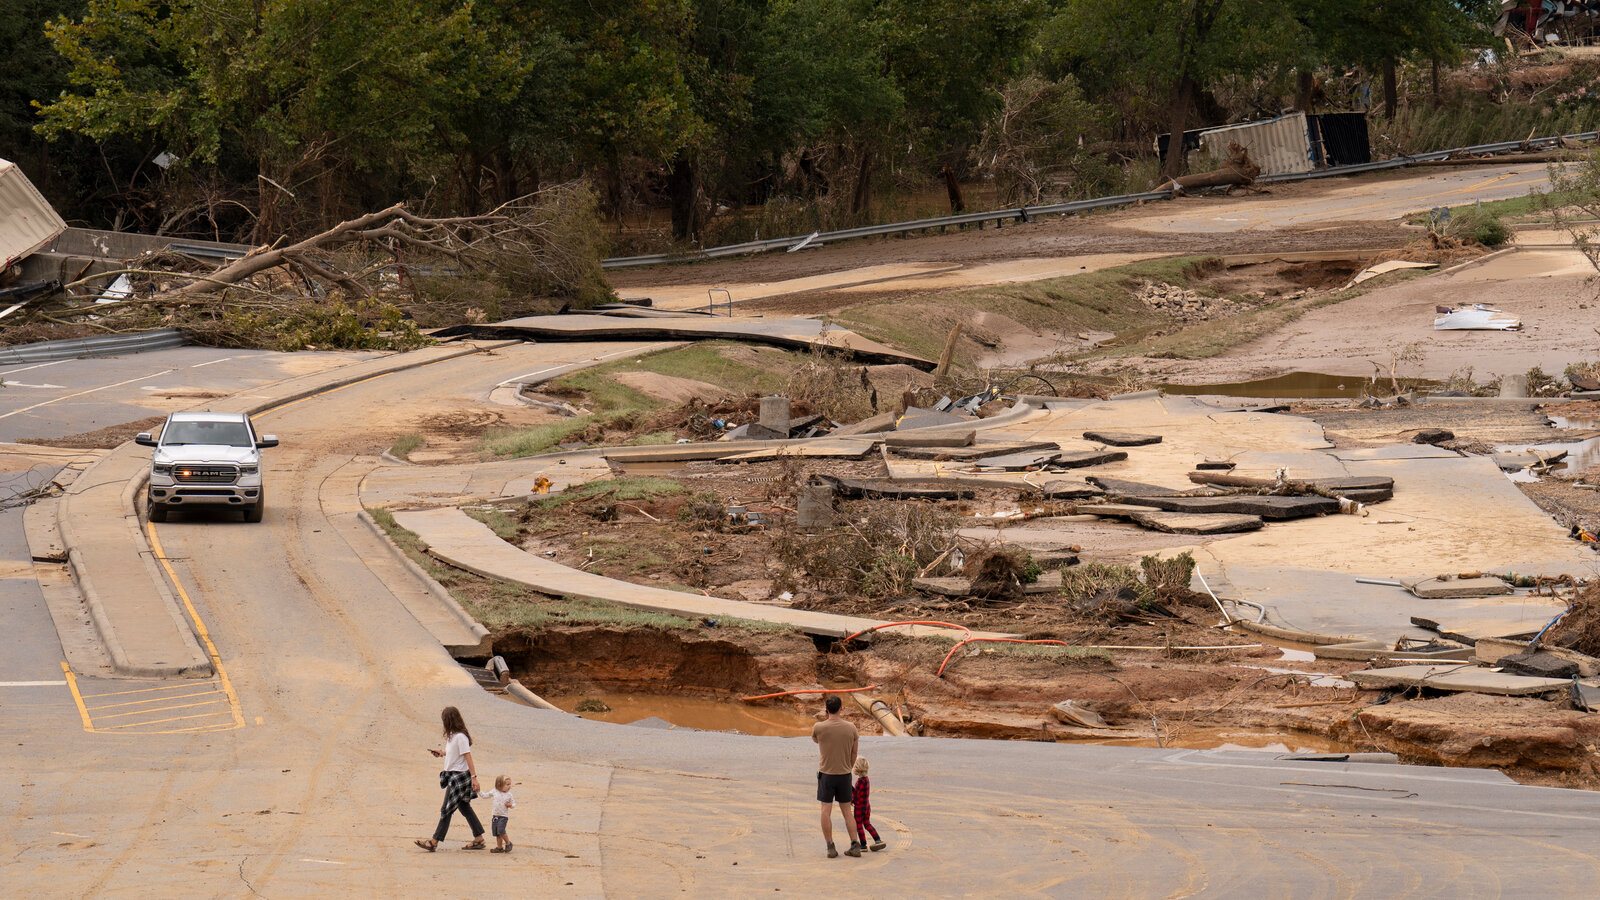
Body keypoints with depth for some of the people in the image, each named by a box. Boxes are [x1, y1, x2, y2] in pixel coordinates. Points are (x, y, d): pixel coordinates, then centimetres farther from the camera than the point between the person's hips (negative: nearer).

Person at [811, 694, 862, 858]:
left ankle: (830, 848, -3)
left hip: (826, 775, -3)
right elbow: (854, 755, 7)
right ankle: (855, 846, 4)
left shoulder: (819, 727, -12)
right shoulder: (851, 728, -4)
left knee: (826, 811, 2)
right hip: (844, 775, 3)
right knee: (847, 811, 10)